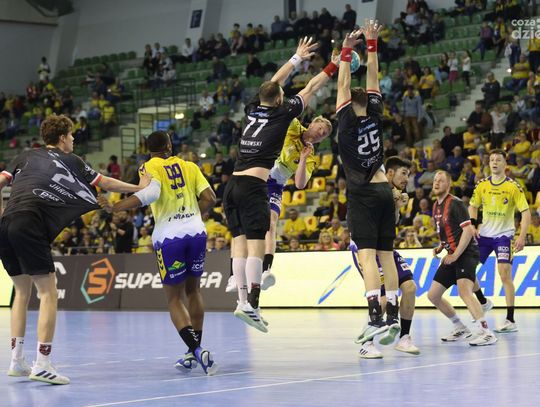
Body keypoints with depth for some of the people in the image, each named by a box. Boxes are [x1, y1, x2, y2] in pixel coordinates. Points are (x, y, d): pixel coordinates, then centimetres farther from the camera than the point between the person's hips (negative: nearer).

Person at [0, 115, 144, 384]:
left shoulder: (26, 157, 25)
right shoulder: (71, 161, 15)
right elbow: (106, 184, 24)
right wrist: (139, 188, 36)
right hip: (30, 226, -5)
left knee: (22, 291, 19)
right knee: (48, 293, -1)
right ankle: (42, 365, -10)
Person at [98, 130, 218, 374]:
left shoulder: (149, 167, 2)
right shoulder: (189, 166, 14)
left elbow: (150, 193, -18)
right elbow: (209, 198, 6)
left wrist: (113, 208, -18)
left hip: (169, 236, -3)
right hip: (196, 231, 3)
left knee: (174, 299, 6)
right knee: (193, 291, 21)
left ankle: (196, 350, -12)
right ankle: (194, 352, 23)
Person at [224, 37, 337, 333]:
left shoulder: (253, 109, 17)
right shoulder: (281, 113, 2)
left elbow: (273, 84, 32)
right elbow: (310, 89, 13)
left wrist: (297, 58, 43)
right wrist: (334, 66, 24)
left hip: (233, 184, 7)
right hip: (253, 186, -7)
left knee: (239, 242, 6)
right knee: (256, 245, -9)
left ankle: (242, 300, 5)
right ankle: (251, 305, -16)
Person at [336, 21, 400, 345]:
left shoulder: (347, 122, -6)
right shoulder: (374, 116, 5)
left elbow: (344, 85, -7)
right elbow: (373, 78, 10)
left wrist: (347, 49, -8)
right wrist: (372, 43, 9)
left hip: (362, 195, -5)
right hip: (384, 191, 5)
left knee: (367, 255, -13)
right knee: (386, 254, 8)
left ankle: (376, 318, -25)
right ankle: (393, 316, 10)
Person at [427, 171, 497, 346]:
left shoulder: (455, 203, -12)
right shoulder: (436, 206, 15)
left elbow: (468, 230, -18)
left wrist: (456, 255, -20)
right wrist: (440, 247, 10)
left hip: (466, 253, -9)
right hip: (451, 255, 9)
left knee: (464, 291, -29)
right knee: (433, 295, 9)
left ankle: (486, 333, -33)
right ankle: (460, 328, 22)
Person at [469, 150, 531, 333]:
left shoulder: (513, 187, -9)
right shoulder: (482, 185, 4)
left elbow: (526, 213, -10)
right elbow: (473, 206, 18)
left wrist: (522, 237, -21)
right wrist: (473, 225, 0)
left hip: (504, 235, -5)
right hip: (484, 235, 5)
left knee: (505, 273, -16)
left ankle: (511, 320, -12)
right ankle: (483, 302, 26)